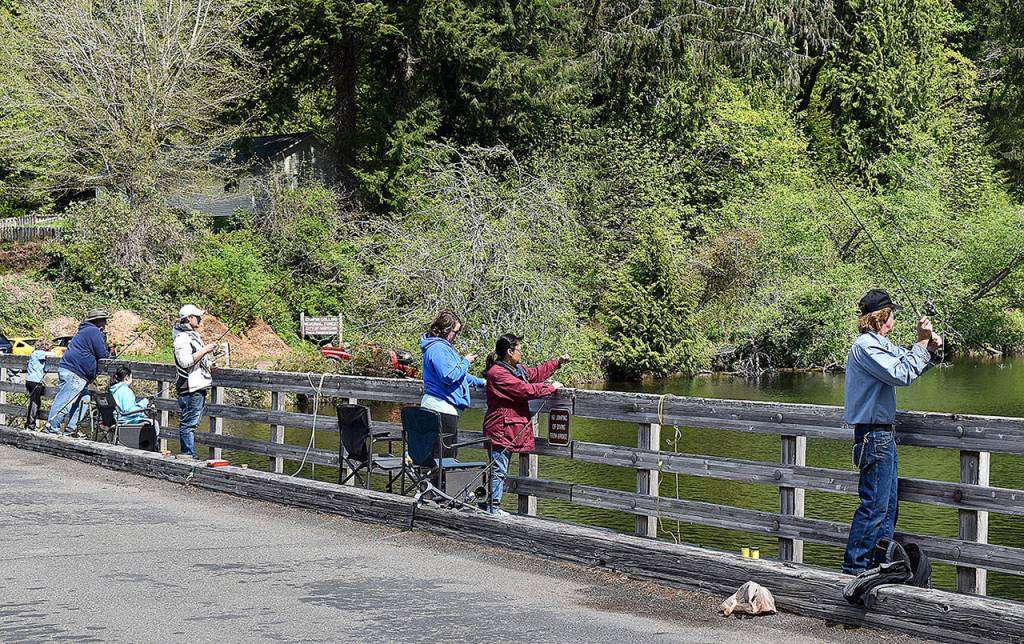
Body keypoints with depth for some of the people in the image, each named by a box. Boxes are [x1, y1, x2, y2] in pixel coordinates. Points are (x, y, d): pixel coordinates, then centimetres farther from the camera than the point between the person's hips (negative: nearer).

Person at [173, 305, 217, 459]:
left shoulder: (193, 335, 19)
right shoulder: (182, 338, -14)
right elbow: (185, 361, -25)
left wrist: (208, 364, 17)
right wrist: (205, 350, -21)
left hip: (198, 386, 11)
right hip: (190, 388, -11)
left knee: (190, 423, 13)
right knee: (188, 424, -7)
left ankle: (188, 456, 17)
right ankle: (189, 455, -6)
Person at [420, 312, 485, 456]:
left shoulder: (444, 347, 19)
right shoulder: (437, 348, -15)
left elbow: (458, 374, 32)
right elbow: (449, 376, -24)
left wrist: (480, 382, 33)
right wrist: (465, 362, -10)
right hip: (442, 408, -11)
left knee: (450, 454, 13)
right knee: (445, 455, -11)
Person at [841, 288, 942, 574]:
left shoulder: (880, 344, 15)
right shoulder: (866, 345, -15)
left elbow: (907, 366, 23)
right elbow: (902, 375, -23)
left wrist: (930, 349, 4)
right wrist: (921, 342, -13)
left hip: (884, 434, 11)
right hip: (874, 433, -11)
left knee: (889, 505, 15)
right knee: (874, 505, -9)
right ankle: (852, 569, -6)